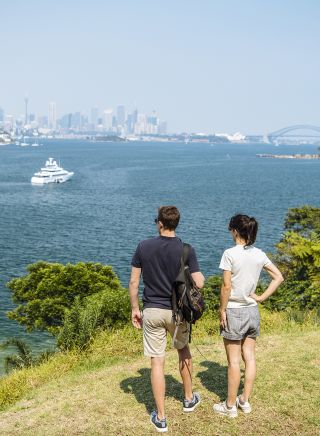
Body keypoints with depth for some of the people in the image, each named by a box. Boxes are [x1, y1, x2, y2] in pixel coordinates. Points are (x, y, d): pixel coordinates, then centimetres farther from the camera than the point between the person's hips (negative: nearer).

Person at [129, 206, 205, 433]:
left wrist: (135, 309, 8)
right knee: (183, 351, 26)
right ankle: (189, 399, 41)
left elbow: (134, 282, -3)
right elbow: (198, 283, -12)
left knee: (157, 362, 4)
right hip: (177, 311, 1)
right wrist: (202, 277, 12)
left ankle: (161, 418, 10)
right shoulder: (186, 250, -10)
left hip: (152, 311, 0)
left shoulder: (144, 247, -6)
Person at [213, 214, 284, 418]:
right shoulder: (259, 254, 1)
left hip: (234, 311, -6)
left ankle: (230, 405, 14)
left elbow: (227, 287, -17)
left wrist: (222, 310, -8)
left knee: (234, 361, 3)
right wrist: (262, 298, 4)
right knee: (250, 357, 13)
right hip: (253, 311, 6)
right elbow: (279, 277, 5)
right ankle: (245, 401, 23)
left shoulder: (230, 254, -16)